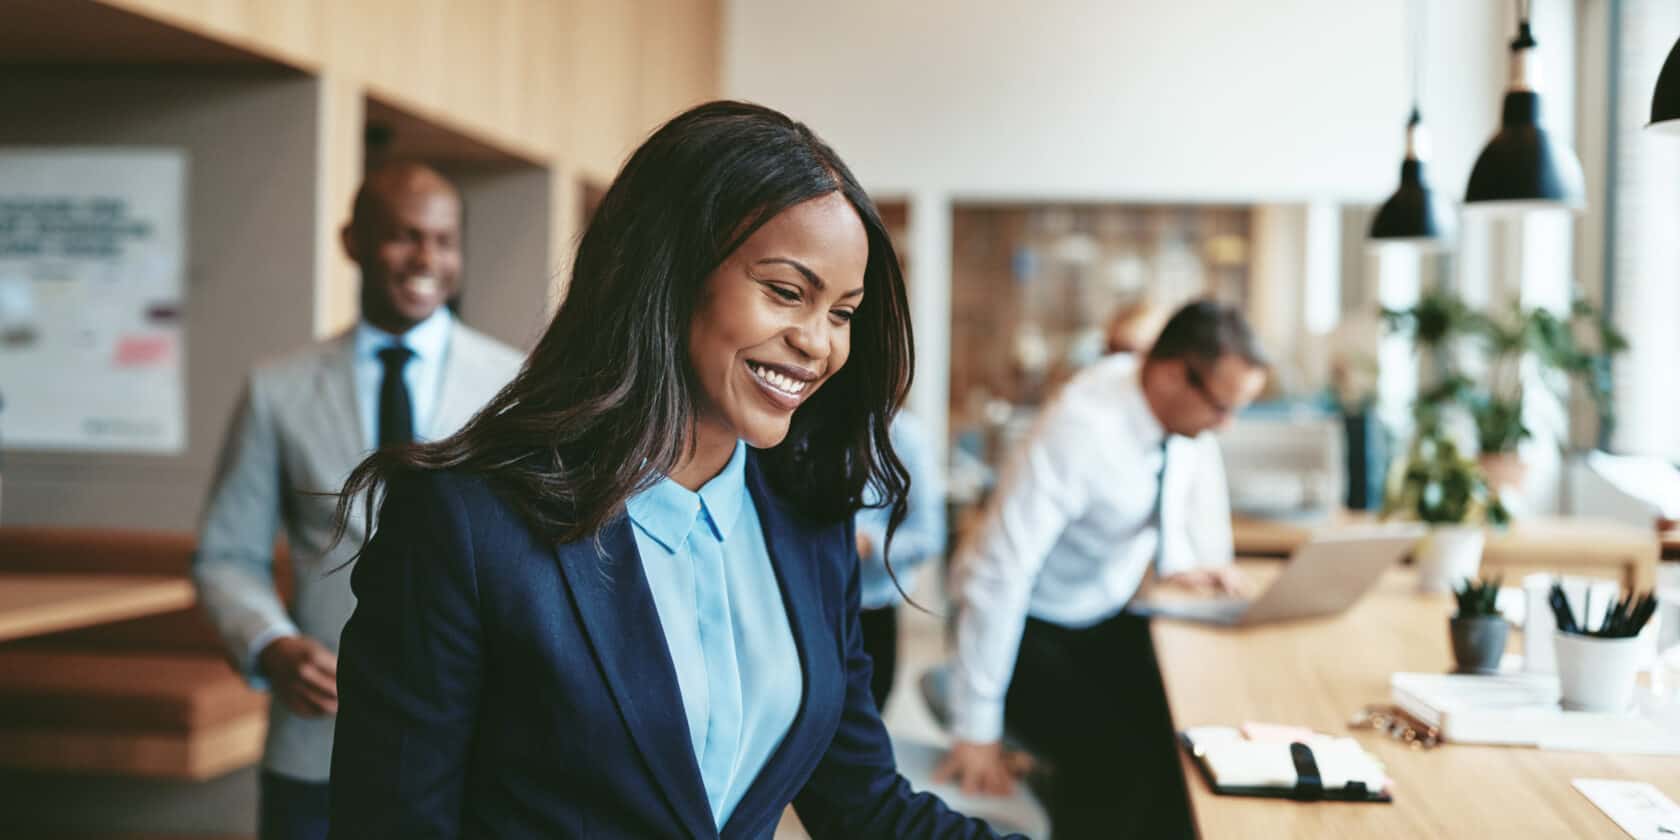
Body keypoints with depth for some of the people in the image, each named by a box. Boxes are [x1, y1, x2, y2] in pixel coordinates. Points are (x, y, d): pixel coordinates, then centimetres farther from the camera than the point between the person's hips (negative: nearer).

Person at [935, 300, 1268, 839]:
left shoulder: (1186, 403, -11)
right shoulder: (1080, 430, -32)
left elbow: (1194, 464, 13)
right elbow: (999, 574, -32)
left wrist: (1177, 562, -3)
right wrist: (976, 732, -29)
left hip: (1108, 615, 7)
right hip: (1033, 626, -7)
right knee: (1115, 760, -24)